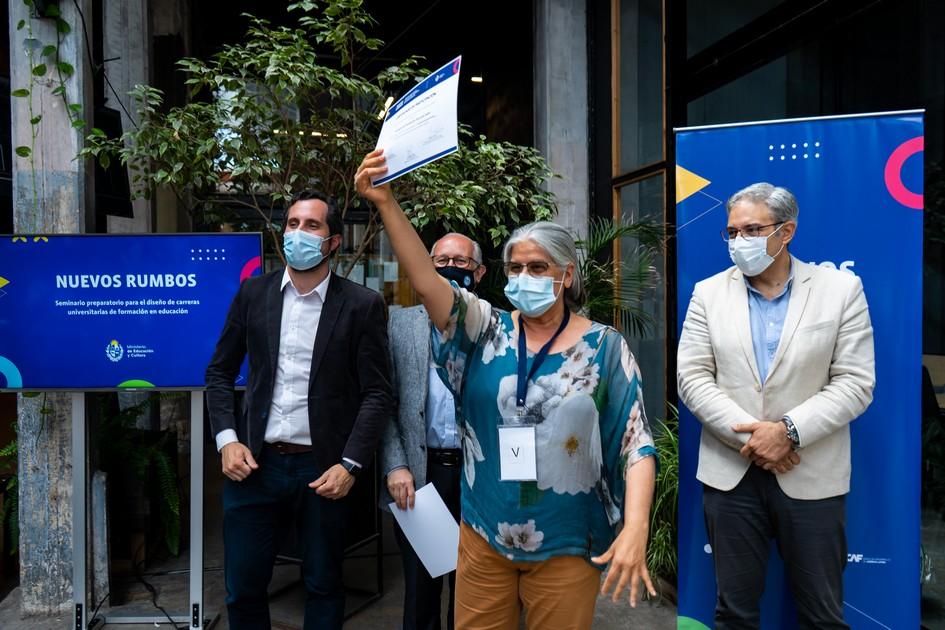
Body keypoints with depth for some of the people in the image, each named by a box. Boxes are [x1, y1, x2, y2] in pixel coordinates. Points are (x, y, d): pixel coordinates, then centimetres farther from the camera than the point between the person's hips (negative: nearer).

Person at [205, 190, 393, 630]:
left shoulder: (362, 305, -4)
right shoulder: (253, 292, 4)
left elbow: (377, 393, -5)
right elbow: (220, 372, 9)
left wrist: (350, 464, -12)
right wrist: (226, 439, -3)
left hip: (323, 468, -2)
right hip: (255, 462, 2)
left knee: (323, 587, 13)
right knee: (243, 588, 12)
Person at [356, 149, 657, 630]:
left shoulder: (603, 347, -5)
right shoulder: (488, 331, -2)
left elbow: (635, 443, -8)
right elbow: (426, 281, -17)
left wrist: (635, 529, -21)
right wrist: (386, 203, -28)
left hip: (565, 547, -2)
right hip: (484, 536, 2)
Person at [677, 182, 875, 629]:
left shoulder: (841, 289, -1)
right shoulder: (708, 293, 3)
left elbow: (855, 383, -5)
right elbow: (692, 377, -2)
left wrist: (789, 430, -17)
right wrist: (749, 435, -13)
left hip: (811, 477, -1)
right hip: (729, 473, 1)